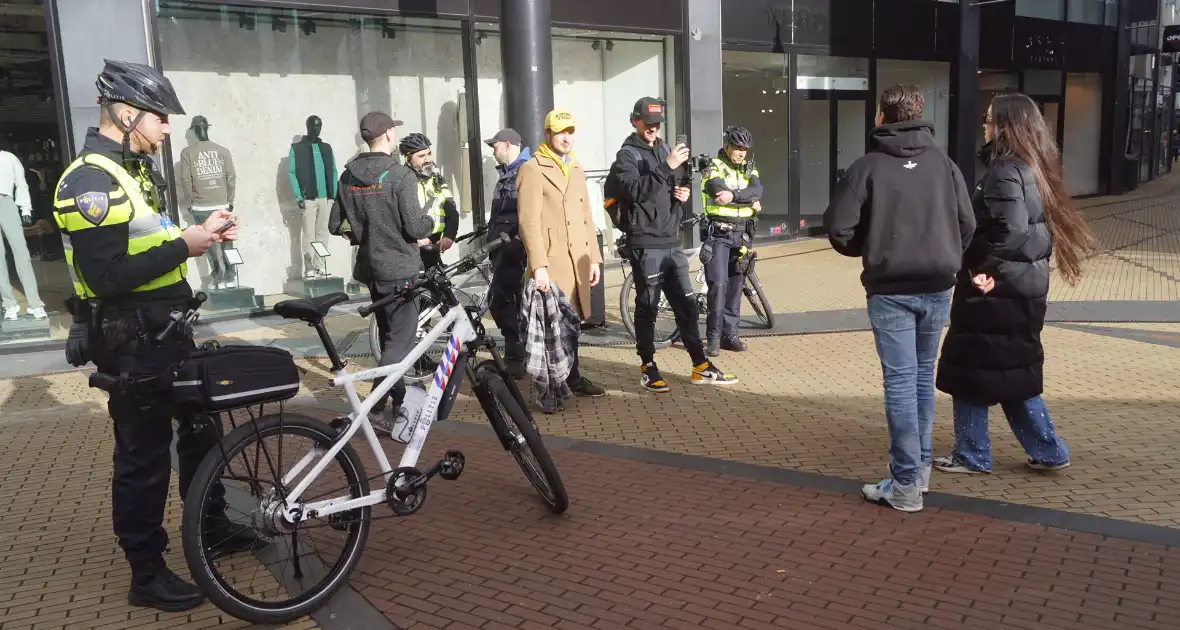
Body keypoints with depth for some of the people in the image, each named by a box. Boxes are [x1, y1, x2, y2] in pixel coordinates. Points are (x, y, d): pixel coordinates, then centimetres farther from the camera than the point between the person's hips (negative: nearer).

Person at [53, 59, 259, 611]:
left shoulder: (133, 170, 12)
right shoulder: (91, 182, -20)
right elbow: (108, 277, -27)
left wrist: (198, 235, 4)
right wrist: (185, 245, -22)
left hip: (167, 332, 10)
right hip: (132, 344, -10)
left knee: (202, 428, 20)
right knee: (144, 457, 1)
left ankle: (213, 526, 38)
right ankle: (147, 575, 16)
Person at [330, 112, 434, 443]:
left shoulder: (348, 175, 4)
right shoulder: (401, 175, -16)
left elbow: (335, 226, 8)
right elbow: (415, 227, -19)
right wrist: (430, 222, 3)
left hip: (371, 266, 7)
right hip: (400, 267, -7)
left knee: (388, 335, 19)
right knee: (401, 339, -2)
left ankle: (395, 399, 30)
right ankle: (380, 408, -6)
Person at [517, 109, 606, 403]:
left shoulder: (577, 170, 20)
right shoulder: (532, 169, -5)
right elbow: (529, 222, -13)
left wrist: (594, 258, 13)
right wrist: (538, 265, -20)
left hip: (577, 261, 7)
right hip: (550, 262, -7)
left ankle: (572, 378, 21)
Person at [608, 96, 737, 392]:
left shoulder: (665, 149, 16)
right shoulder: (627, 156, -5)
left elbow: (682, 181, 29)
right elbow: (636, 190, -23)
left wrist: (685, 190, 6)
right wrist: (667, 167, -29)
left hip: (672, 243, 7)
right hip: (645, 245, -7)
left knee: (687, 305, 8)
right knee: (647, 308, 1)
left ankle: (701, 367, 14)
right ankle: (648, 368, 11)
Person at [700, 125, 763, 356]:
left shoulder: (749, 169, 11)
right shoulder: (713, 168, -4)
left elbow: (756, 190, -10)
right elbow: (721, 191, -22)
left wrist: (733, 195, -28)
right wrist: (751, 200, -13)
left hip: (742, 234, 5)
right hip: (718, 234, -5)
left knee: (736, 284, 7)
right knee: (718, 284, -11)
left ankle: (730, 334, 15)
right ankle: (713, 337, -4)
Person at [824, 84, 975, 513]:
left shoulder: (869, 166, -7)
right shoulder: (943, 162, 5)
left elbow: (839, 229, -11)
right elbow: (967, 223, 4)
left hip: (890, 290, -4)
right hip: (937, 289, 4)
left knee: (900, 380, -2)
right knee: (923, 376, 17)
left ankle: (906, 484, 1)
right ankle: (919, 467, 27)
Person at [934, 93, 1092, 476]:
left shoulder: (1005, 171, -16)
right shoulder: (1033, 168, 11)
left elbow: (1010, 230, -27)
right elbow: (1041, 227, 11)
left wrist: (982, 267, -14)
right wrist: (991, 267, 2)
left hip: (995, 289, -9)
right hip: (1023, 284, 9)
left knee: (970, 370, 3)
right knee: (1012, 371, 18)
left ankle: (972, 456, 14)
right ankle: (1047, 450, 23)